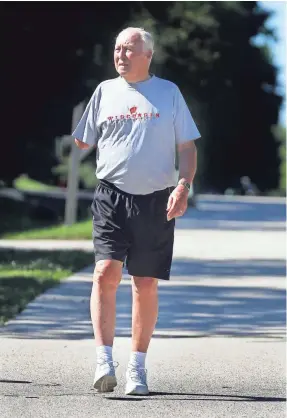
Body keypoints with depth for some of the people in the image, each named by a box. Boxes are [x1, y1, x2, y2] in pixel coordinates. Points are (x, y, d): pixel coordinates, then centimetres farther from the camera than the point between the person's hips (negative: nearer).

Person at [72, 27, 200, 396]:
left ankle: (137, 367, 13)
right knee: (106, 273, -17)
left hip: (156, 200, 0)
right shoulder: (105, 91, 11)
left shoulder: (168, 92, 8)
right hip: (111, 195, 0)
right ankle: (104, 361, -21)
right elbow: (82, 143, 25)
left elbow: (187, 147, 6)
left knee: (146, 284, 3)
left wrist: (183, 186, -5)